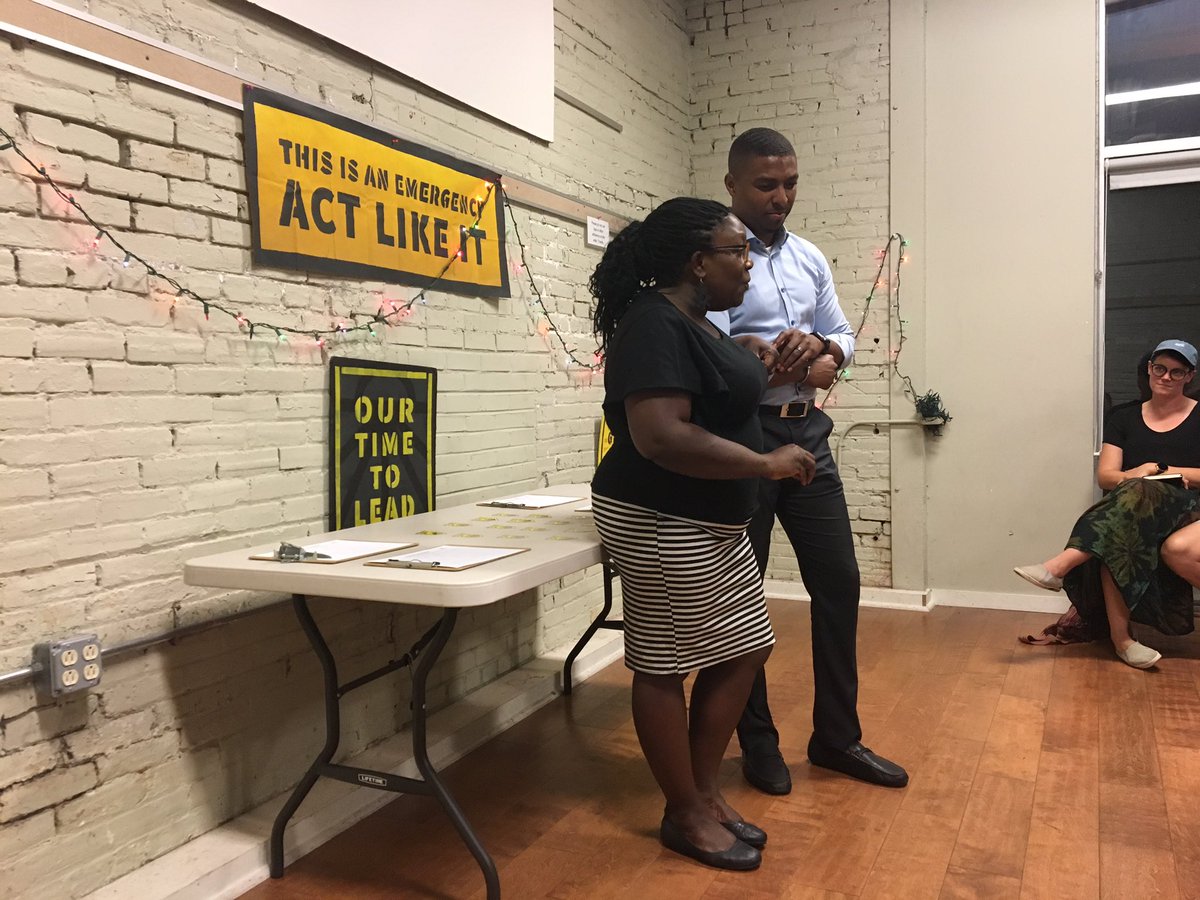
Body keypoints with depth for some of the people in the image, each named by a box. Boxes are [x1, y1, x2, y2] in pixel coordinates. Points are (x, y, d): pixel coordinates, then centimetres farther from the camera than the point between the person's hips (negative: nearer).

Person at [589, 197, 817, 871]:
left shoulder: (693, 322, 11)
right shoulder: (655, 325, -20)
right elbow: (660, 437, -30)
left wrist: (761, 369, 13)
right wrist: (767, 463, -23)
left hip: (710, 523, 11)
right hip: (662, 523, -11)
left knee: (746, 649, 14)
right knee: (666, 664, 3)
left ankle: (704, 789, 27)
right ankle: (686, 815, 18)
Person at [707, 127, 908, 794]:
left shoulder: (810, 258, 13)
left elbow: (841, 334, 14)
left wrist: (827, 355, -8)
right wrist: (799, 363, -19)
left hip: (808, 433, 7)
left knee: (838, 582, 9)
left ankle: (838, 737, 25)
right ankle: (759, 744, 22)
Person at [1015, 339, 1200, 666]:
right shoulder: (1124, 418, 15)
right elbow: (1105, 476, 5)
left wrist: (1165, 472, -9)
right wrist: (1135, 474, -17)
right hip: (1130, 511, 1)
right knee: (1115, 537, -38)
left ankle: (1061, 567, -47)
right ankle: (1120, 638, -43)